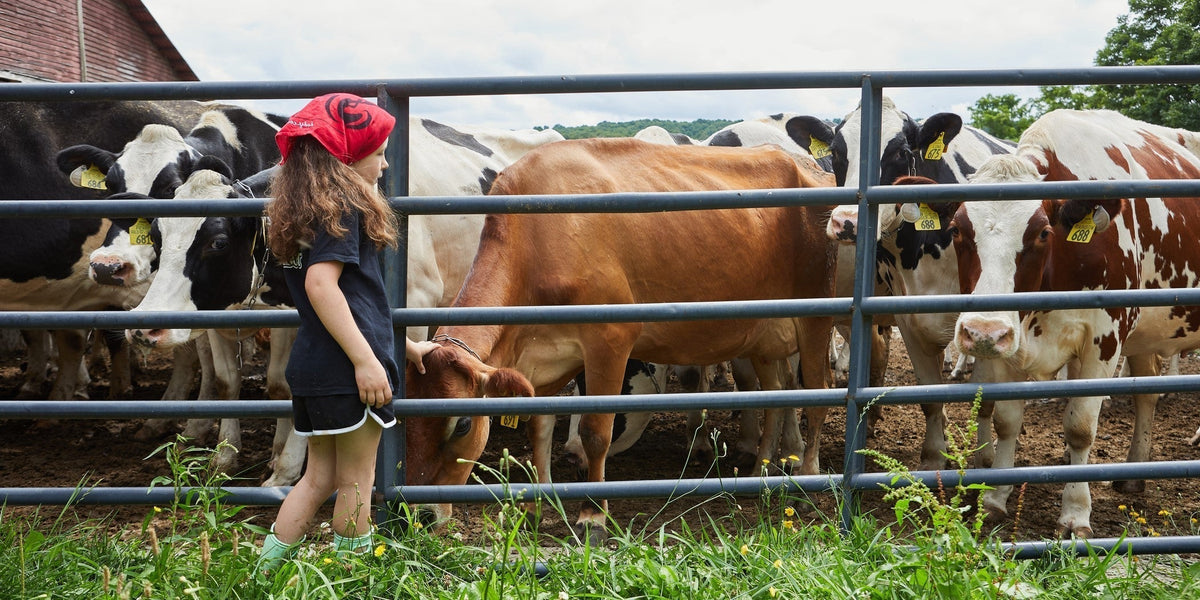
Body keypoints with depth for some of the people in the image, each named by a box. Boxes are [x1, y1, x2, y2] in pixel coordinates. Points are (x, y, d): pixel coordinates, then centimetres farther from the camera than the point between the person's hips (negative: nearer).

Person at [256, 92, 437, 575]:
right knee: (356, 480, 3)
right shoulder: (344, 205, -10)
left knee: (318, 479, 16)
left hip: (310, 368, 9)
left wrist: (402, 345, 31)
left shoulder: (305, 209, 18)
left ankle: (262, 572, 15)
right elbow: (321, 284, -24)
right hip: (346, 368, -9)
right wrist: (366, 359, -25)